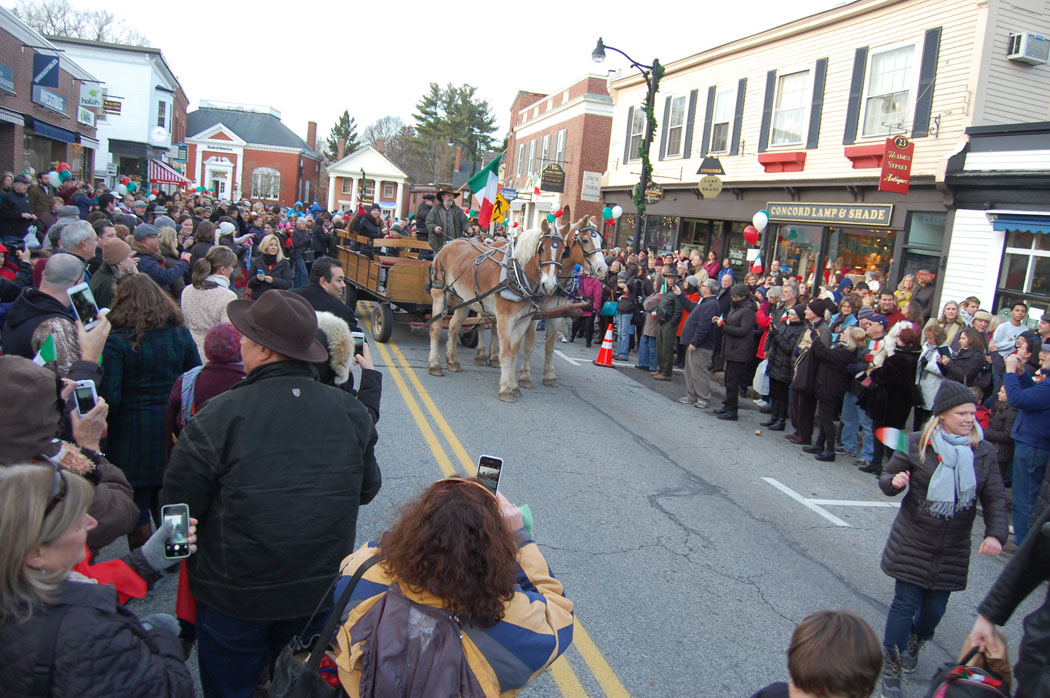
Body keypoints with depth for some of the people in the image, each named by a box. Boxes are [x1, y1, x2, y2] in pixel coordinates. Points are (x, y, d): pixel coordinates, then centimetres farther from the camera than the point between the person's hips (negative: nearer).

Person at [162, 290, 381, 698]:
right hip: (323, 590, 3)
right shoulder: (350, 411, -10)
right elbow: (366, 490, 2)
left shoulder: (218, 416, -22)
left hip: (236, 593, -3)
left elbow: (179, 508, -14)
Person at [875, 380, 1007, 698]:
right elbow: (887, 476, -1)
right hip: (912, 543, -3)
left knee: (935, 608, 10)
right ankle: (890, 668, 15)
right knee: (906, 604, -1)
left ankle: (913, 644, 42)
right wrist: (895, 482, -25)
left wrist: (995, 533, -16)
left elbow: (995, 497, -1)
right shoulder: (917, 443, -9)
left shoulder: (983, 451, -2)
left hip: (953, 550, 3)